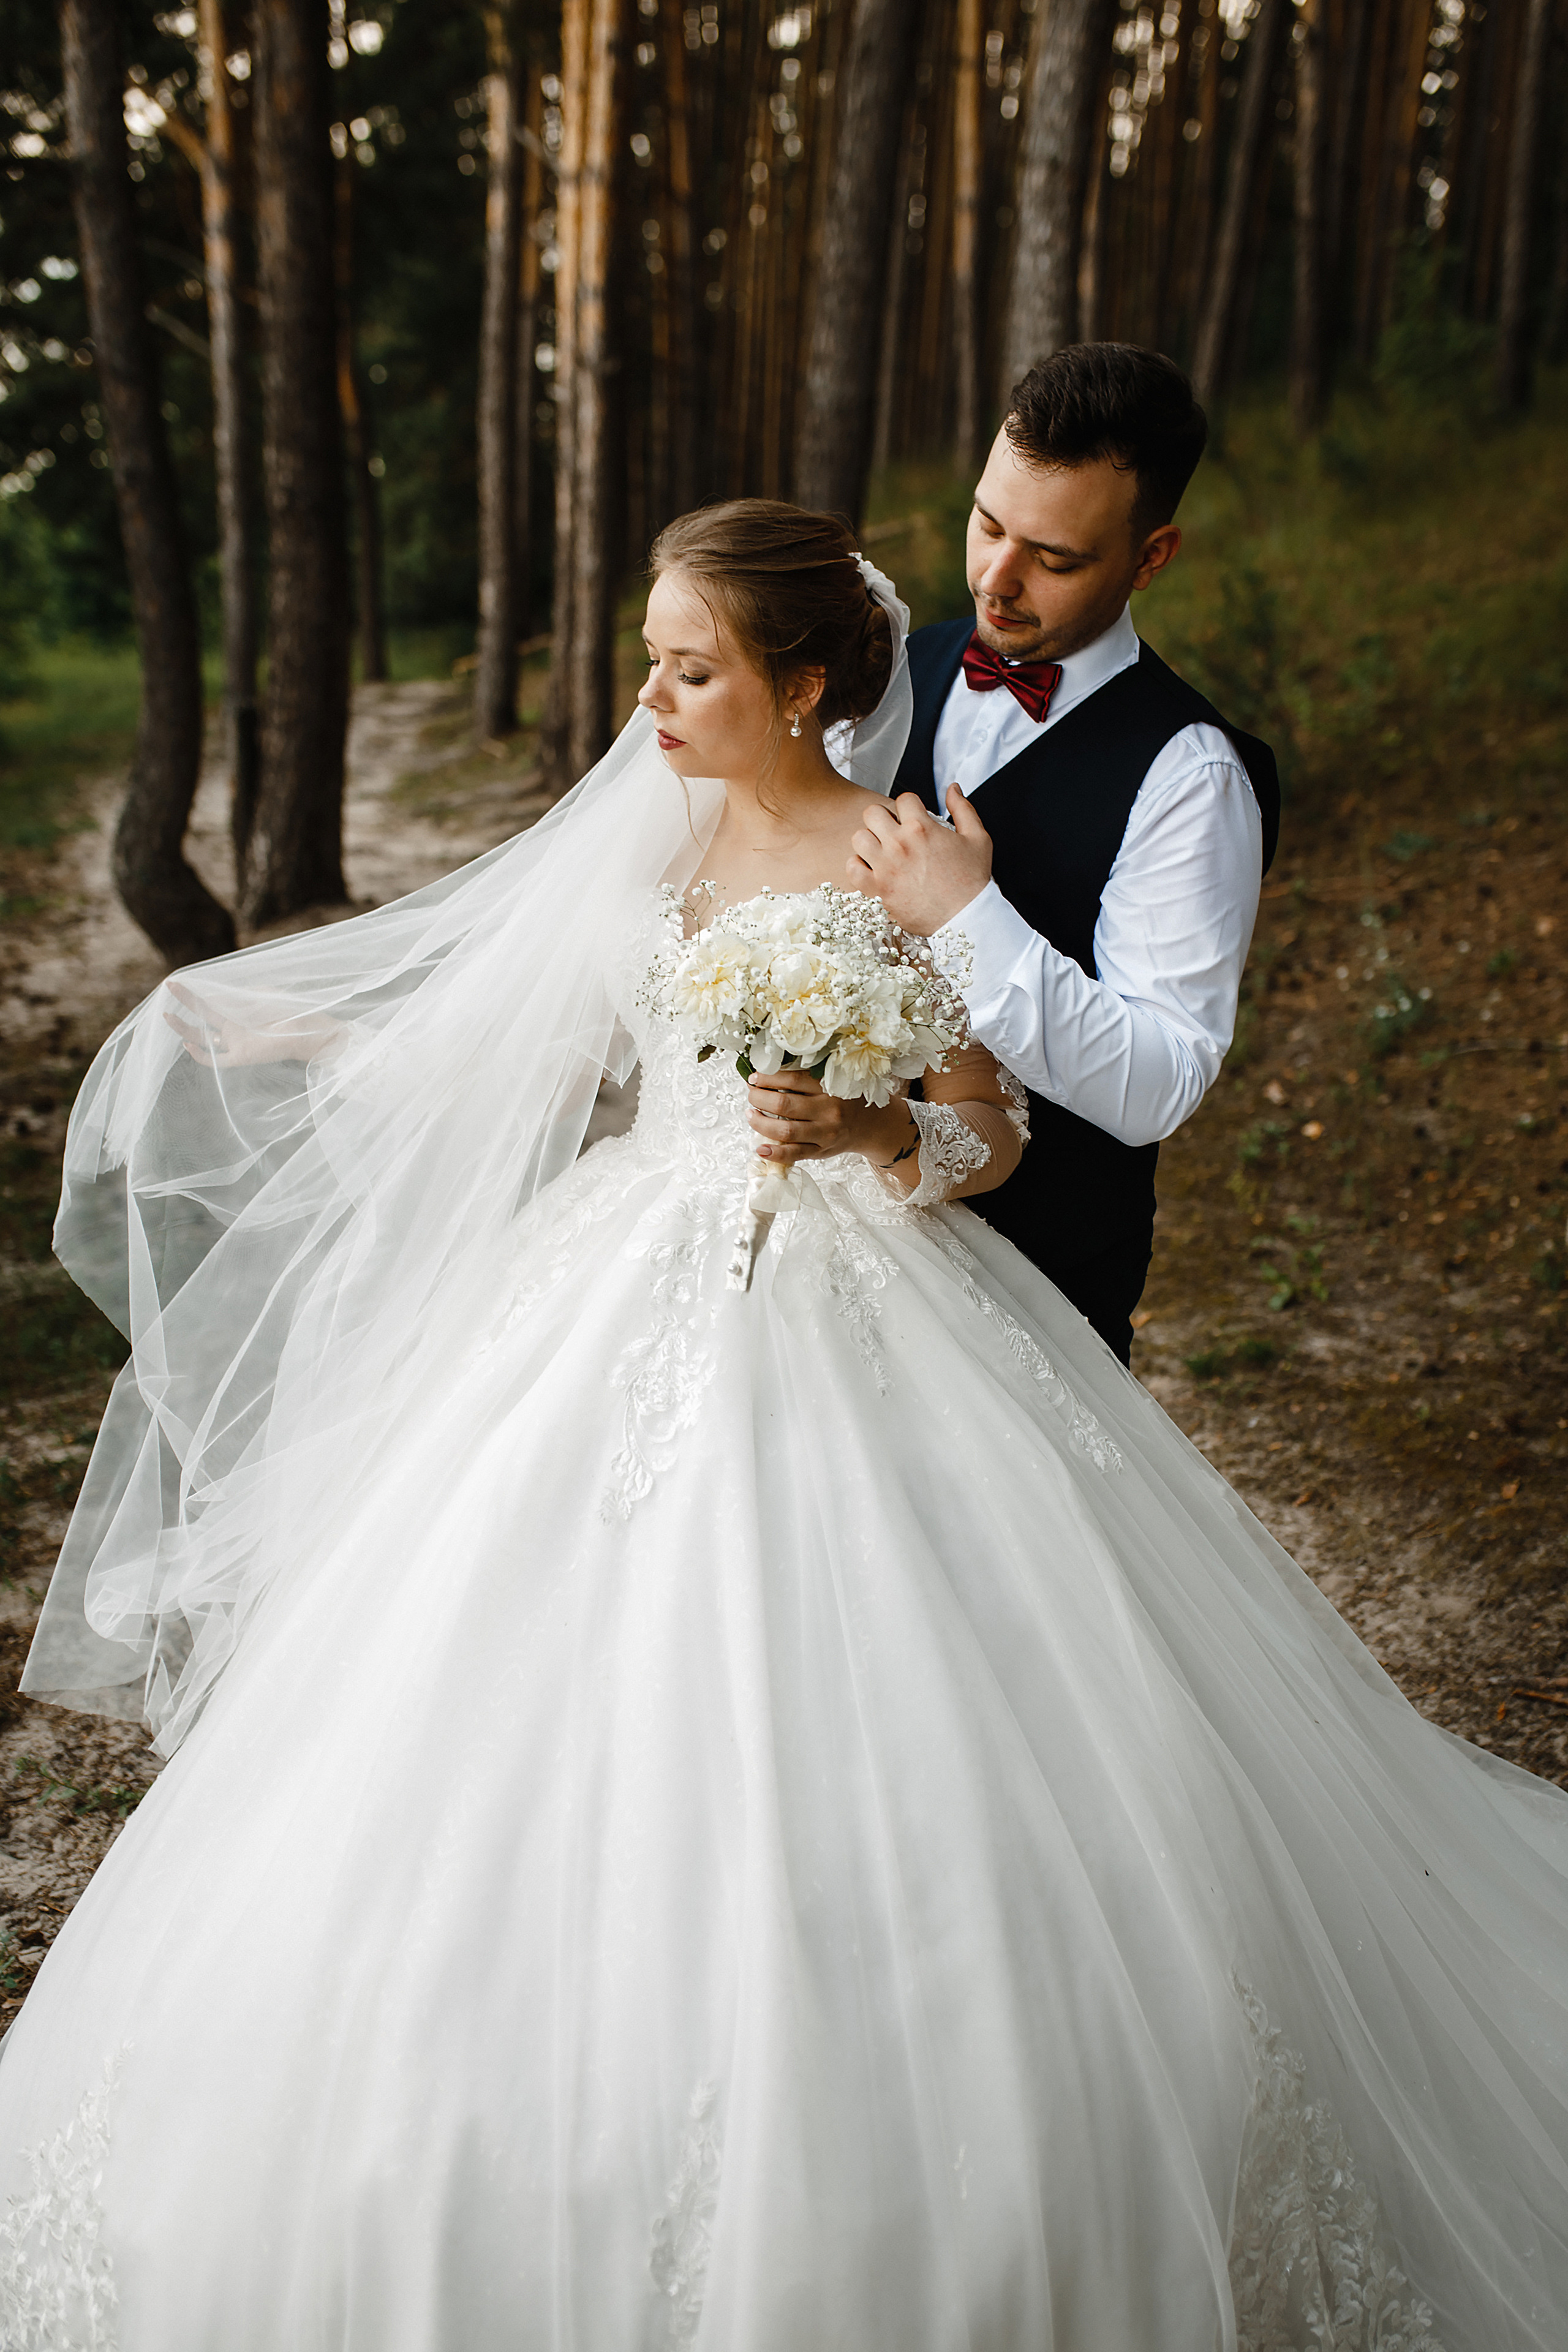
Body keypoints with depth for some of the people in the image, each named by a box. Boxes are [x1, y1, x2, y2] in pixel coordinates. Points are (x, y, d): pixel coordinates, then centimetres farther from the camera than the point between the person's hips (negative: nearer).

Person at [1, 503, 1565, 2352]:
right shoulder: (656, 834, 6)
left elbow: (993, 1136, -6)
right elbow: (519, 1036, 17)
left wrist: (864, 1135, -27)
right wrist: (263, 1031, 22)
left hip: (841, 1344, -6)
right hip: (634, 1314, 6)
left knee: (848, 1797, -2)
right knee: (584, 1750, 11)